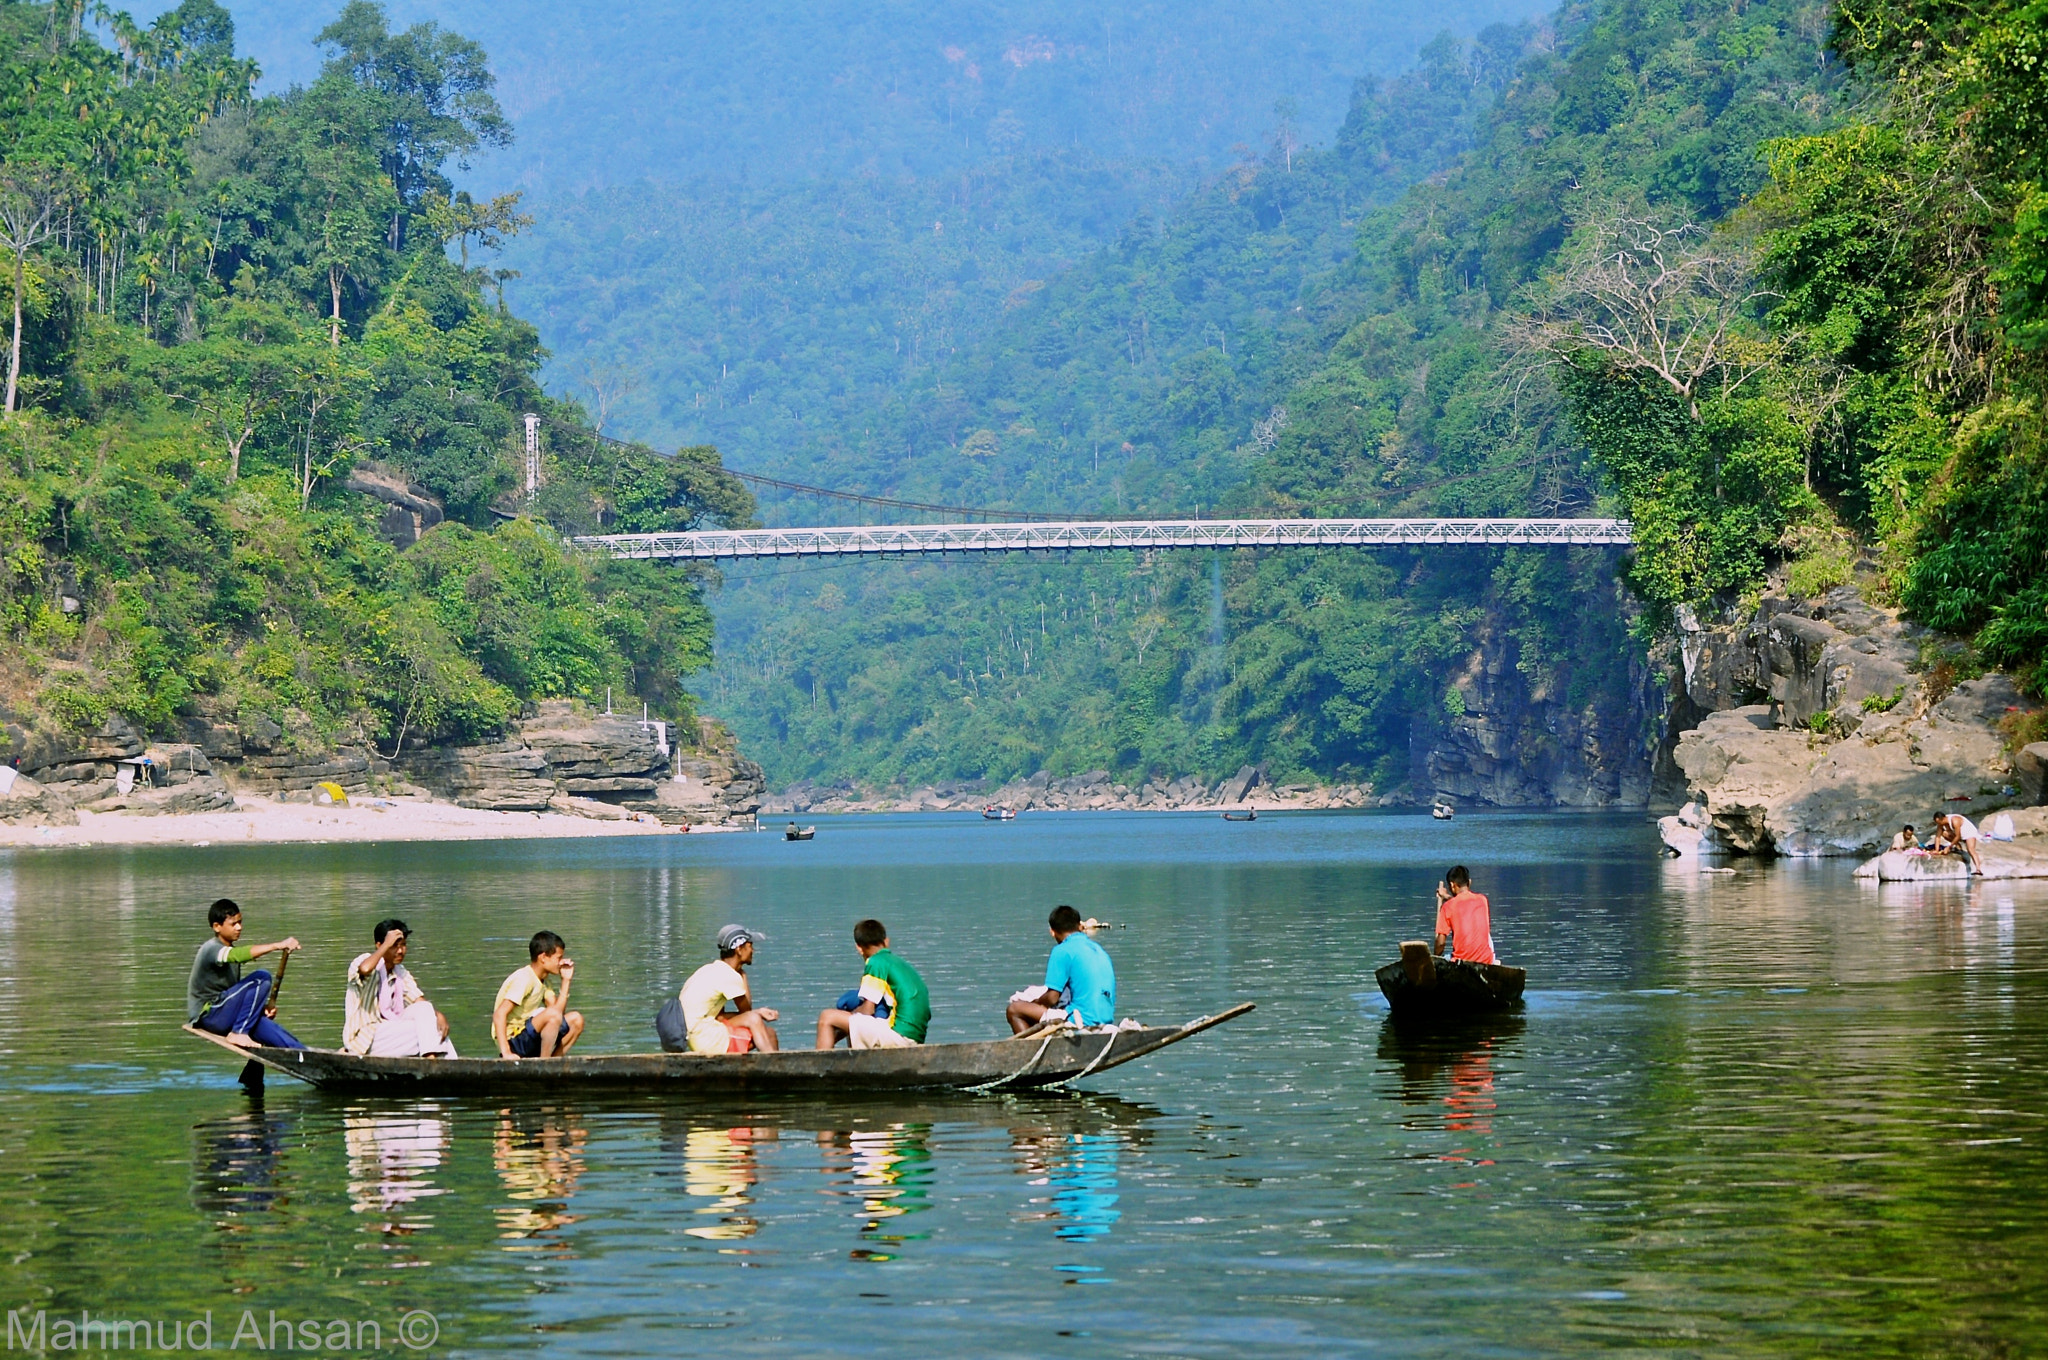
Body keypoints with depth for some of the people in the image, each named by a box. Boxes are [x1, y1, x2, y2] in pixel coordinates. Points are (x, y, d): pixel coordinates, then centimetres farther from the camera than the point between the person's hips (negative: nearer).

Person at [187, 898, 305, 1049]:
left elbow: (237, 993, 19)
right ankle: (238, 1033, -21)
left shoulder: (231, 950, 17)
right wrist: (277, 946, -44)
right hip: (207, 1015, -8)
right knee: (261, 978, -20)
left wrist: (261, 1005, 0)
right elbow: (239, 954, -36)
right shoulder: (211, 949, -13)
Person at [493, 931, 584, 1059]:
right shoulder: (524, 979, -16)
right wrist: (506, 1053, -31)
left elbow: (558, 1009, 4)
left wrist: (566, 980, 5)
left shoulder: (543, 980, 13)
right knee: (552, 1015, -30)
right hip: (513, 1041, -10)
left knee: (576, 1020, 7)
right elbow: (499, 1014, -25)